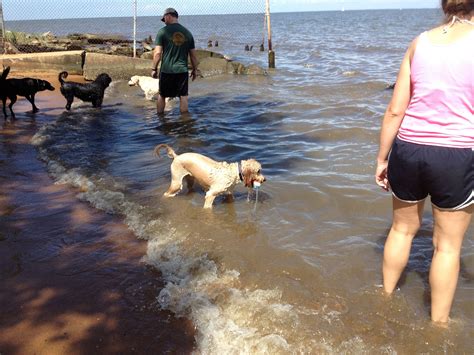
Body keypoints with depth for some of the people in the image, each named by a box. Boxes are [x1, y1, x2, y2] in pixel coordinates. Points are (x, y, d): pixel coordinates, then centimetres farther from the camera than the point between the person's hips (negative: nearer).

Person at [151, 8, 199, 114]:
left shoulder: (163, 31, -5)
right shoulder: (187, 33, 6)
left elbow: (157, 53, -9)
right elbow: (193, 54, 8)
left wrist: (154, 69, 0)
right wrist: (195, 69, 18)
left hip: (166, 70, -2)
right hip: (182, 70, 2)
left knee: (162, 95, 13)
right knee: (183, 96, 7)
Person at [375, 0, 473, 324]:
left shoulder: (420, 43, 2)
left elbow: (395, 110, 2)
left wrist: (382, 158, 11)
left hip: (408, 150, 4)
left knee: (403, 229, 24)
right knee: (448, 245, 13)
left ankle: (386, 296, 41)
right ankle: (438, 323, 27)